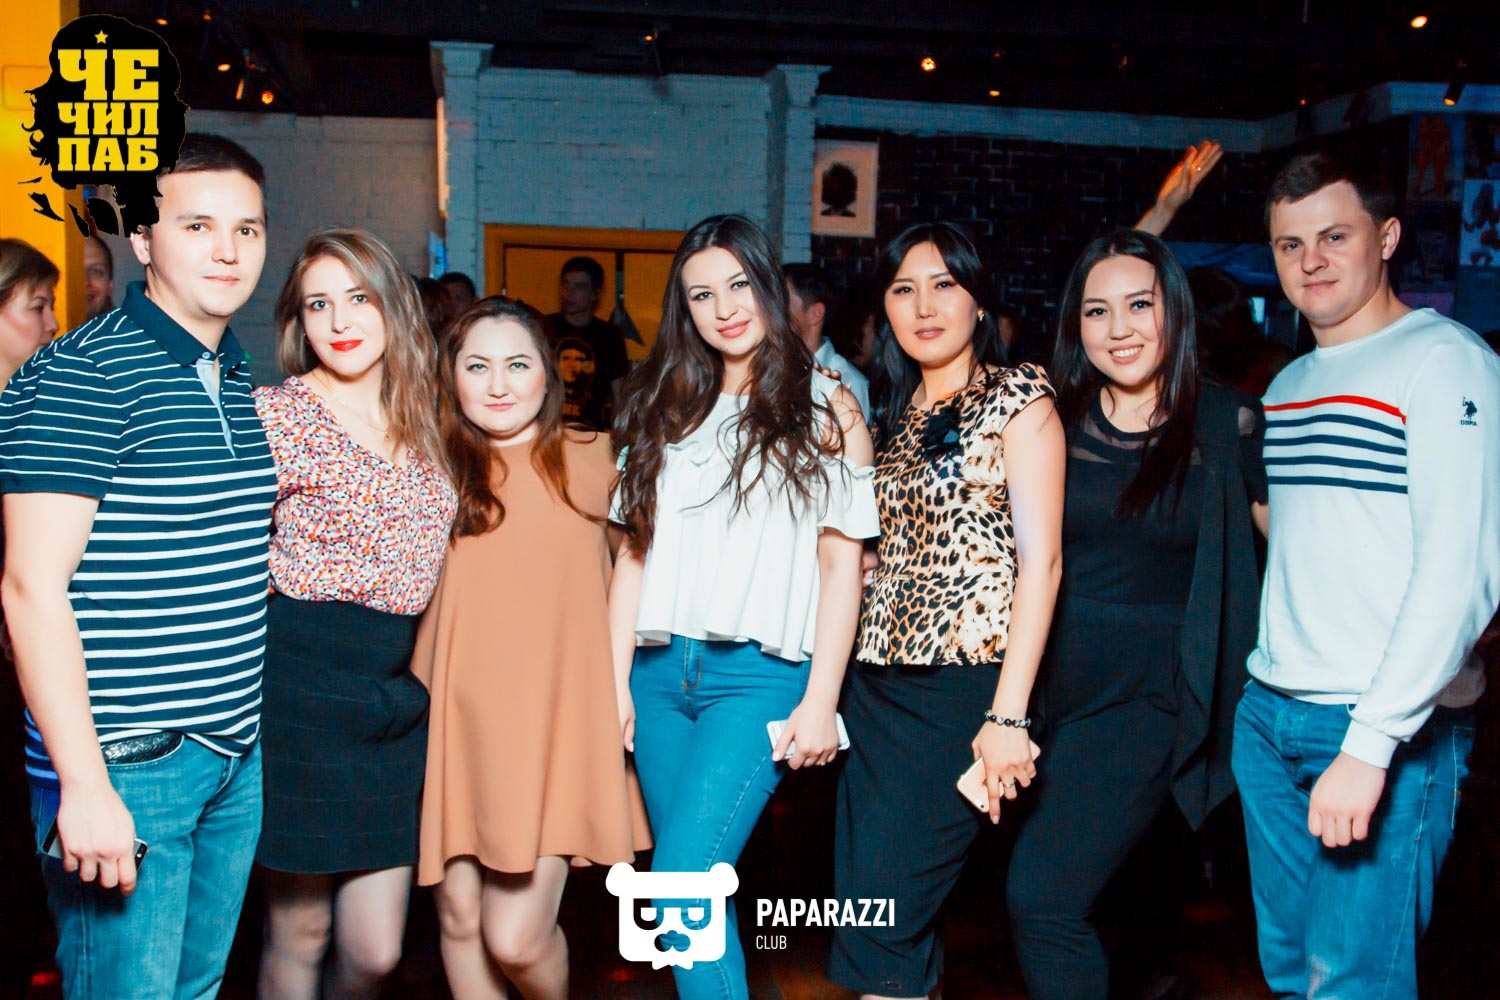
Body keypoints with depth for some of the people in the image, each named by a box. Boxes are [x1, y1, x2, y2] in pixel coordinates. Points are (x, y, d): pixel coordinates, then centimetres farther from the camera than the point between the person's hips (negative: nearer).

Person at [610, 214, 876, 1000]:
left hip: (759, 676, -5)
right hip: (661, 675, 5)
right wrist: (617, 685, 6)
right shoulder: (665, 411, 15)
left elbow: (842, 562, -2)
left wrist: (820, 703, -8)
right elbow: (635, 554, 13)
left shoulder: (825, 409, 3)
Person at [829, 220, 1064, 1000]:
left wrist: (1008, 715, -17)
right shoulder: (892, 413, 14)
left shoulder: (1018, 398, -4)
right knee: (879, 909, 9)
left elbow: (1040, 560, -10)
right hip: (877, 682, 6)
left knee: (879, 916, -7)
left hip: (965, 686, -6)